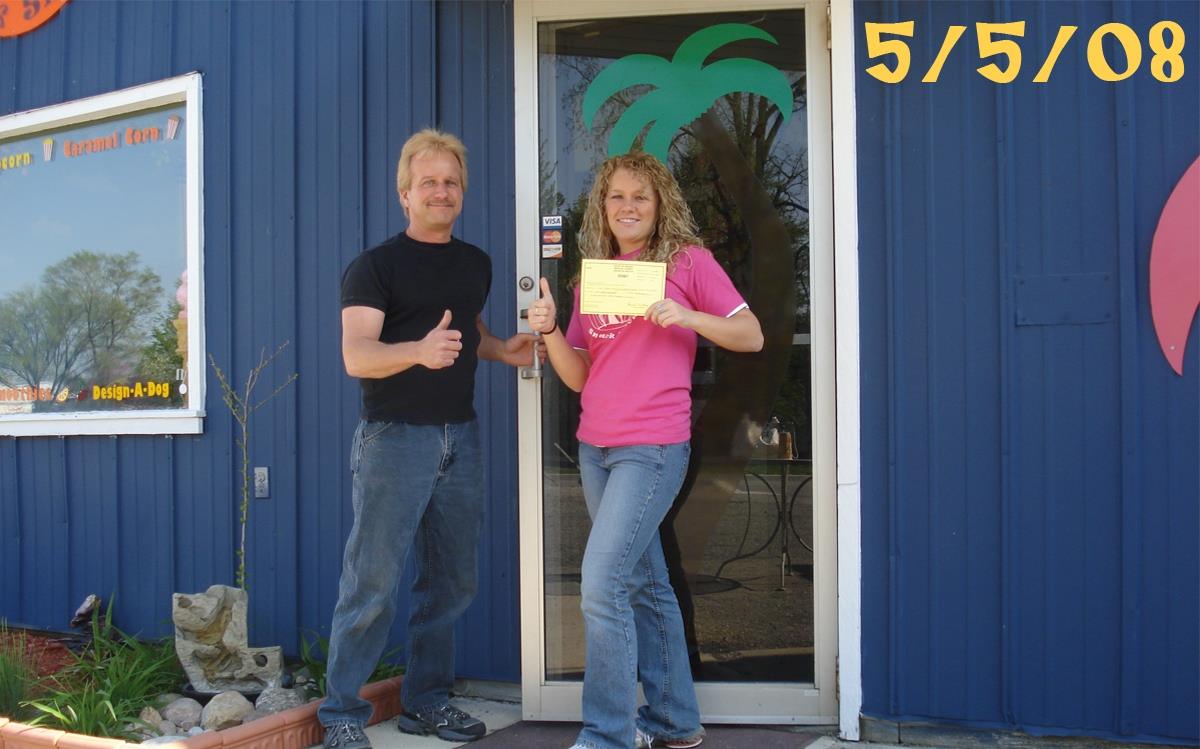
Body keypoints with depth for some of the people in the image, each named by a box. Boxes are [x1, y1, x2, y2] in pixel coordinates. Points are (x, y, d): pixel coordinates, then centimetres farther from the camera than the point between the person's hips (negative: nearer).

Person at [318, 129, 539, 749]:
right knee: (372, 582, -4)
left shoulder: (476, 264, 14)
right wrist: (419, 350, -35)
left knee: (452, 581, 10)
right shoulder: (375, 266, -5)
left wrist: (501, 349, 8)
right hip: (395, 438, -6)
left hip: (460, 438, 6)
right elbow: (356, 355, -16)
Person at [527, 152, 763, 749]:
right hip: (596, 447, 6)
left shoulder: (687, 261, -1)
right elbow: (578, 377, 10)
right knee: (645, 585, 13)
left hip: (653, 446, -6)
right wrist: (549, 330, -7)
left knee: (602, 584, -14)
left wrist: (688, 316, -18)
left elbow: (751, 336, -3)